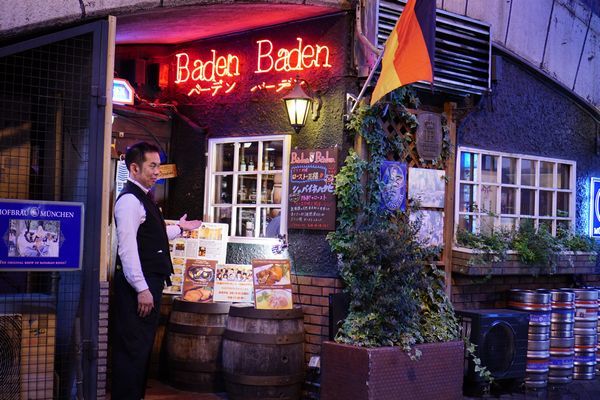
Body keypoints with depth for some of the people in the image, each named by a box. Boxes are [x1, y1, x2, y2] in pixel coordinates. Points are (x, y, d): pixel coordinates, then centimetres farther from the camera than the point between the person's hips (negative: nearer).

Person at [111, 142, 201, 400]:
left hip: (150, 282, 10)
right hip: (139, 285, -10)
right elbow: (127, 247, -22)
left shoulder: (144, 198, 16)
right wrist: (141, 289, -24)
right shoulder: (129, 200, -15)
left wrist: (179, 228, 31)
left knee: (143, 346, 16)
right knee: (132, 347, -5)